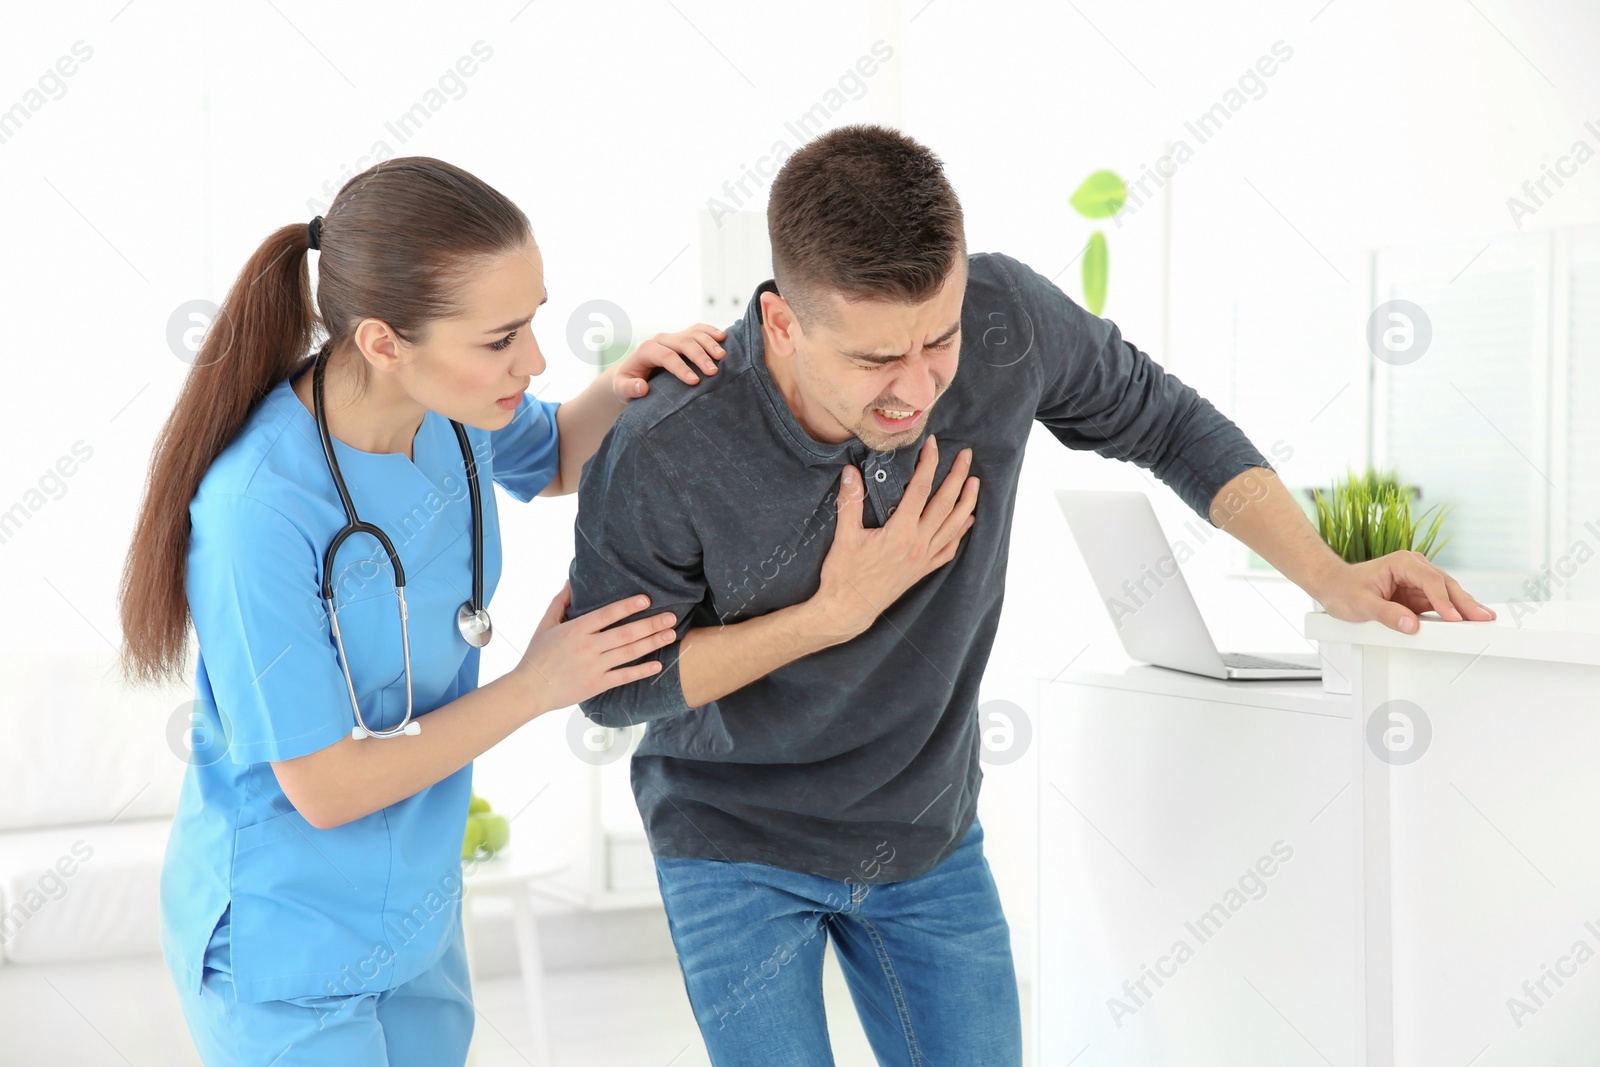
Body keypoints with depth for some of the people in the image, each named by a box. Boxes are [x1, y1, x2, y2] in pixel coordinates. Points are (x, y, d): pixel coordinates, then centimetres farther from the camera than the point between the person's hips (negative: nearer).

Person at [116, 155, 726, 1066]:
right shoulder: (262, 512, -32)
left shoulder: (448, 403, -13)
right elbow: (325, 788, -25)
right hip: (285, 949, -7)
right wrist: (536, 687, -18)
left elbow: (555, 461, 11)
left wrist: (621, 390, -11)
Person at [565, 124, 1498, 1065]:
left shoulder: (1003, 316, -21)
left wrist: (1331, 578, -11)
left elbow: (1165, 421, -3)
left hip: (931, 840, 4)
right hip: (740, 852, -3)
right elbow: (611, 683, -15)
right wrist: (837, 611, -25)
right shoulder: (663, 457, -30)